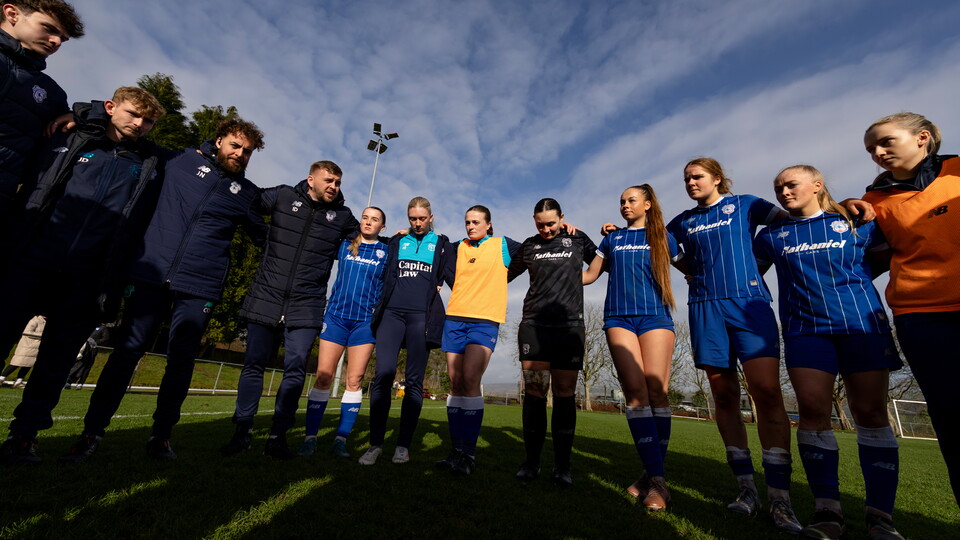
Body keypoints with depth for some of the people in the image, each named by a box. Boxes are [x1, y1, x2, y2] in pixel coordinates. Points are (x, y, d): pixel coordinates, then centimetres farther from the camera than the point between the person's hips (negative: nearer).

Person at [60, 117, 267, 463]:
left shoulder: (247, 193, 12)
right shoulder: (183, 160, 12)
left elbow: (264, 236, 22)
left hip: (200, 287, 0)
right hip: (151, 273, 1)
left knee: (181, 359, 2)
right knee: (128, 350, 1)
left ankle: (161, 434, 16)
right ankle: (93, 431, 17)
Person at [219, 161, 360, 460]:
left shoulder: (343, 216, 6)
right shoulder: (283, 196, 4)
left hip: (306, 307, 0)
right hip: (265, 298, 1)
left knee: (295, 370, -1)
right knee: (253, 365, 7)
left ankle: (277, 437, 14)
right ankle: (242, 431, 23)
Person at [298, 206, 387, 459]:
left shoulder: (387, 252, 6)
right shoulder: (344, 245, 9)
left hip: (365, 321, -1)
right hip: (336, 316, 1)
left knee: (354, 380, 0)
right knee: (323, 376, -2)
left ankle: (341, 438, 10)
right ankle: (310, 436, 9)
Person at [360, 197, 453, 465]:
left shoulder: (441, 244, 14)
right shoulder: (397, 241, 19)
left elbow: (452, 277, 11)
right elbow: (386, 275, 17)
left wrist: (433, 288, -2)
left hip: (423, 316, -1)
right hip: (392, 312, 2)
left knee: (414, 380, 0)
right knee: (383, 374, -9)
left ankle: (403, 445, 10)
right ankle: (375, 443, 3)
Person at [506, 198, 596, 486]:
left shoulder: (578, 239, 11)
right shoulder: (529, 245, 14)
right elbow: (508, 274, 27)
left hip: (570, 324, -1)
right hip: (533, 324, 1)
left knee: (564, 393, 0)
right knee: (534, 392, -2)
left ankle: (562, 465, 12)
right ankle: (531, 461, 11)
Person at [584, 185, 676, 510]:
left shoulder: (662, 238, 15)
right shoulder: (611, 239, 19)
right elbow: (590, 275, 21)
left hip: (655, 316, -1)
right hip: (619, 318, 1)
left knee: (655, 390, -11)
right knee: (635, 391, -11)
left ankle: (654, 475, 0)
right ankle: (655, 478, -8)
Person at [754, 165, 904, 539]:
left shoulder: (855, 222, 9)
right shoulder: (771, 235, 12)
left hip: (863, 324, 0)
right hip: (805, 329, 1)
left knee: (871, 413, 2)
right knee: (813, 411, -7)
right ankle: (827, 509, 1)